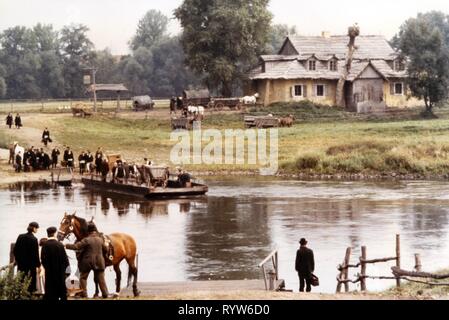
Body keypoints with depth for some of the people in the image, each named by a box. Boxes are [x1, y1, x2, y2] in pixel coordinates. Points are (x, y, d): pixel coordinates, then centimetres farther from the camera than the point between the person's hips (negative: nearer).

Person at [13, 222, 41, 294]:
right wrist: (38, 265, -7)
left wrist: (17, 260, 19)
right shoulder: (34, 239, -15)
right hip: (31, 264, -6)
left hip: (21, 263, 6)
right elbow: (35, 253, -14)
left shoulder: (20, 237, 2)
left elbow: (15, 250, 6)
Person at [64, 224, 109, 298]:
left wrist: (66, 246, -8)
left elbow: (76, 246, -16)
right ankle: (105, 293, 6)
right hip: (99, 261, 4)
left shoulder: (86, 240, -12)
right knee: (101, 278, 10)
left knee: (83, 277, 10)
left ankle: (84, 293, 5)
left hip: (87, 261, -4)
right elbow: (105, 250, 12)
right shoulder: (100, 239, 2)